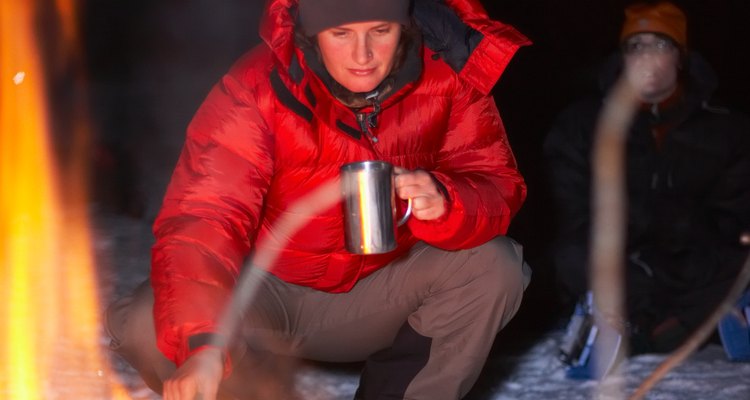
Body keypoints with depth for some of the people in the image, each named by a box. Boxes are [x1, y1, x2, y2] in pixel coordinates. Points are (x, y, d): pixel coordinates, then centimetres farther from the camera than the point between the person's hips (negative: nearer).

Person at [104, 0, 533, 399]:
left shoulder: (450, 74, -17)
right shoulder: (257, 89, -25)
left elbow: (497, 184, -14)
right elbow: (203, 219, -32)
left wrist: (444, 203, -40)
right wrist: (202, 345, -49)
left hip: (381, 295, 2)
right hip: (269, 293, -1)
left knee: (492, 269, -24)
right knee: (147, 326, -27)